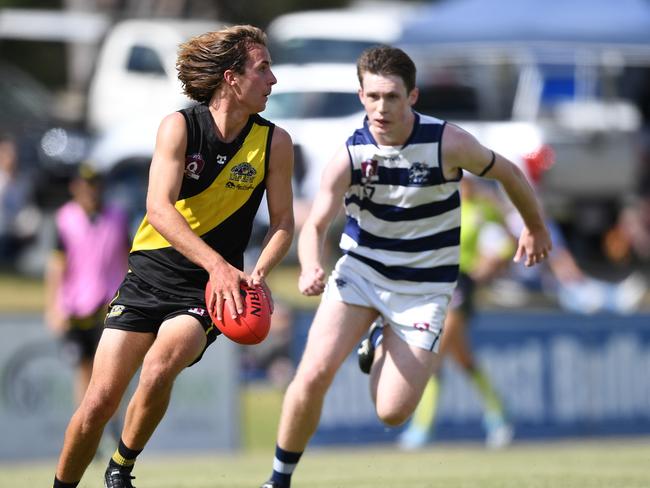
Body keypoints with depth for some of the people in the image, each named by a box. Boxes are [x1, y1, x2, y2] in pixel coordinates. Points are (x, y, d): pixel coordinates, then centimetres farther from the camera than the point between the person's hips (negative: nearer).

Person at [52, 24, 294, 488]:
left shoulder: (274, 143, -2)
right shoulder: (179, 127, -9)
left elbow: (283, 222, 5)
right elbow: (160, 209, -19)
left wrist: (258, 272, -17)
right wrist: (218, 264, -32)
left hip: (206, 292, 0)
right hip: (149, 277, 0)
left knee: (159, 368, -28)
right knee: (100, 400, -8)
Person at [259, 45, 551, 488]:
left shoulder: (448, 143, -18)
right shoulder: (350, 156, -15)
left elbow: (507, 172, 0)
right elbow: (316, 224, -19)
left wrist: (536, 228, 15)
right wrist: (311, 268, -42)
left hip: (424, 288, -1)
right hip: (360, 271, 1)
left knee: (392, 414, -6)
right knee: (314, 375, -19)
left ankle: (384, 350, 29)